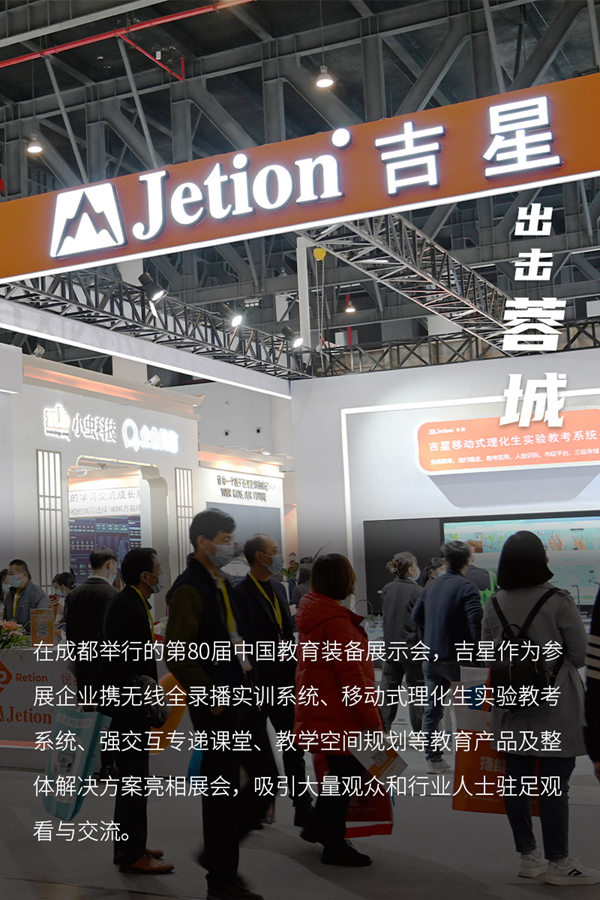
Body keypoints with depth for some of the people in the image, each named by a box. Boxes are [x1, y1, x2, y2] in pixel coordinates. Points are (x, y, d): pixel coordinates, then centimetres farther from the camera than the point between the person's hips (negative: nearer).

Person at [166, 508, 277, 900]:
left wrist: (248, 675, 14)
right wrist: (210, 695, -18)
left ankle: (218, 851, 27)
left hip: (242, 694, 9)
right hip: (218, 705, -9)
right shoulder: (189, 589, -14)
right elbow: (179, 655, -20)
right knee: (224, 789, 1)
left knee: (267, 777, 12)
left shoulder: (221, 583, 15)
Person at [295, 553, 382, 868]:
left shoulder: (314, 613, 9)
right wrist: (371, 719, -19)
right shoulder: (336, 621, -22)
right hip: (339, 715, -10)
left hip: (320, 709, 10)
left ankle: (317, 827, 34)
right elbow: (351, 673, -23)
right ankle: (335, 845, 11)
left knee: (341, 771, 23)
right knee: (346, 774, 1)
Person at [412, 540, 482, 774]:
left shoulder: (431, 585, 7)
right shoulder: (466, 587, -14)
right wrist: (479, 648, -14)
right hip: (456, 658, -6)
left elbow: (417, 615, 14)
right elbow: (476, 620, -25)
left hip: (431, 657, 6)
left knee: (432, 710, 11)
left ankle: (433, 759, 14)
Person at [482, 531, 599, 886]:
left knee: (518, 780, 11)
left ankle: (528, 855, 22)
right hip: (555, 707, -5)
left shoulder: (496, 604, -1)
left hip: (512, 708, 5)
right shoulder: (558, 600, -14)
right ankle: (558, 863, 9)